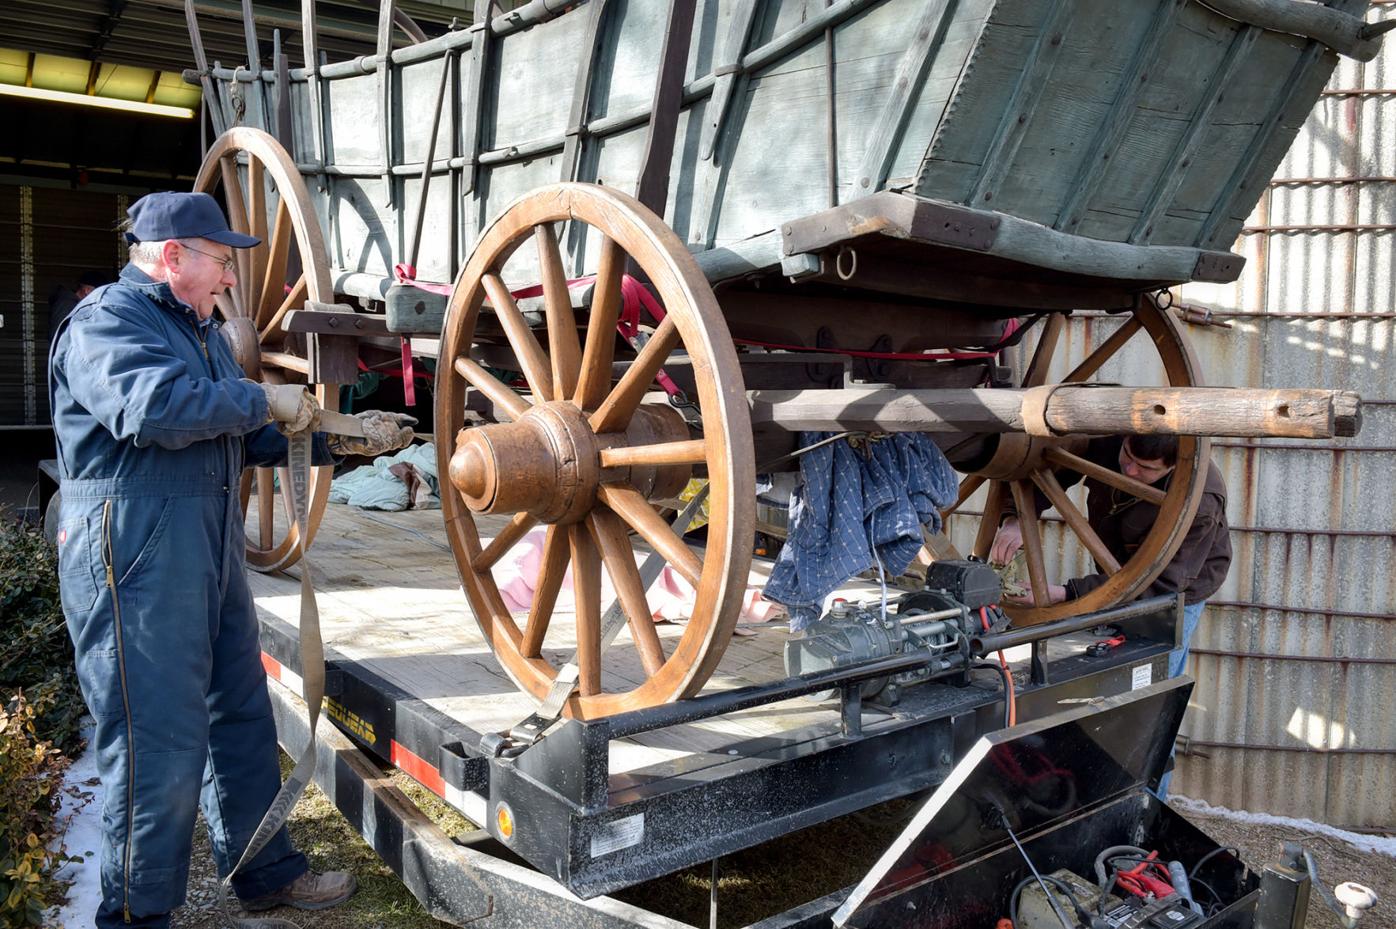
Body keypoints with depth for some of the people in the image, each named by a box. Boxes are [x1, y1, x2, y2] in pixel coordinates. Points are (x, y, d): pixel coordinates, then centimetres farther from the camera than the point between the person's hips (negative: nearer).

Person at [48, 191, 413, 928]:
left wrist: (345, 439, 13)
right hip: (136, 558, -10)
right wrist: (261, 399, -18)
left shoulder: (198, 329, 21)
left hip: (211, 552, 10)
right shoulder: (105, 320, -10)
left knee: (241, 719, 16)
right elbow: (152, 405, -30)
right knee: (158, 744, -3)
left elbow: (249, 438, 21)